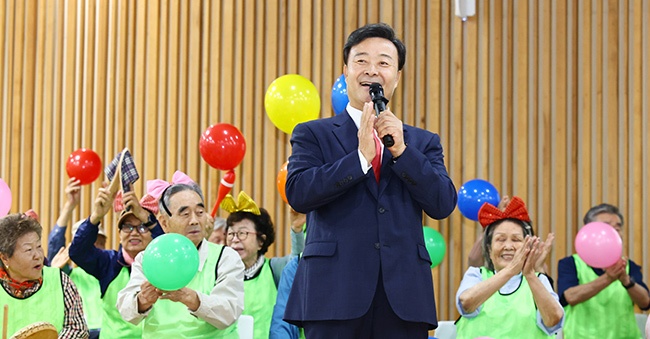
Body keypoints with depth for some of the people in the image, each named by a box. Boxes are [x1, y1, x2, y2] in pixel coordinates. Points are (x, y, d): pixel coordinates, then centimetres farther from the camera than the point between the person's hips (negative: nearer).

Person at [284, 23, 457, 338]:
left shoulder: (423, 142, 16)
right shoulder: (313, 134, 9)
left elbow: (444, 204, 3)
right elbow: (298, 193, -6)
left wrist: (401, 151, -7)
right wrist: (361, 156, -13)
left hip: (404, 298, 2)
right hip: (336, 294, -2)